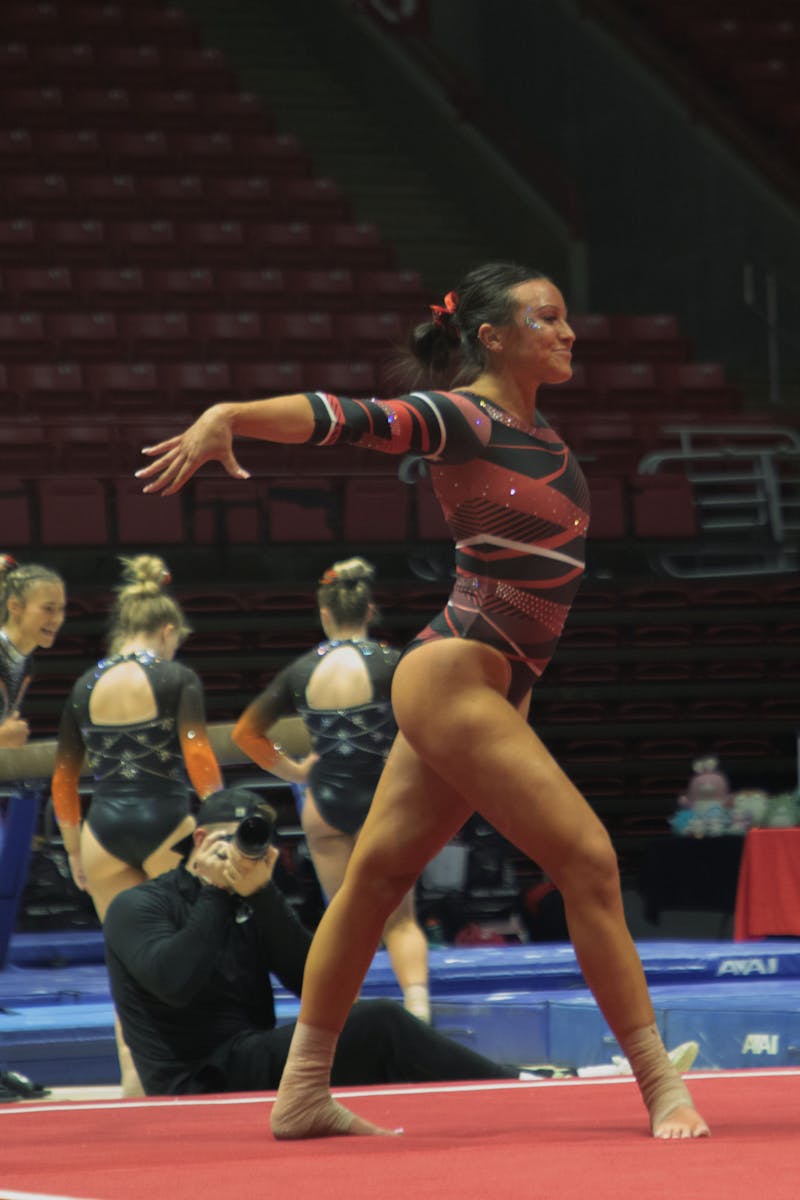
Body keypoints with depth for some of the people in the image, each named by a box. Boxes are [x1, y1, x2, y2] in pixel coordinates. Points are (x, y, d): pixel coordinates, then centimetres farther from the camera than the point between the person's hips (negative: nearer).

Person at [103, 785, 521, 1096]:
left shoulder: (253, 906, 16)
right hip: (200, 1081, -7)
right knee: (378, 1025, -19)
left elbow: (314, 982, 0)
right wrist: (213, 892, -10)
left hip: (253, 1065, 7)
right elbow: (174, 982, -22)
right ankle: (516, 1089, -15)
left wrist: (263, 894, -11)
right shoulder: (137, 908, -1)